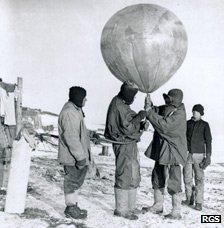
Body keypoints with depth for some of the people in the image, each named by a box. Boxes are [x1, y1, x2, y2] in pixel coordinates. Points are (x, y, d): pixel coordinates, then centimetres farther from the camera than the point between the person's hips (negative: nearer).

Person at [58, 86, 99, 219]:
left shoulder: (76, 110, 14)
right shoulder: (69, 113, -22)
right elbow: (71, 137, -27)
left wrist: (90, 133, 26)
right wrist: (80, 156, -26)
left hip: (79, 156, 11)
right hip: (72, 157, -11)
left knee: (77, 180, 19)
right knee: (72, 181, 1)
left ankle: (74, 206, 32)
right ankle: (71, 208, 15)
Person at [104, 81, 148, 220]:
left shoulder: (123, 104, 15)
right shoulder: (118, 106, -17)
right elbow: (126, 128, -22)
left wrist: (141, 125, 2)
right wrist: (139, 117, -13)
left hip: (131, 144, 10)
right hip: (124, 145, -10)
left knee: (134, 177, 15)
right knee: (124, 177, -4)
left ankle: (131, 206, 26)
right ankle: (121, 210, 6)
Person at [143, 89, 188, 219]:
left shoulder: (179, 114, -17)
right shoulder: (167, 110, 10)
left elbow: (164, 125, -27)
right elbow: (158, 119, 11)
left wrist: (149, 111, -22)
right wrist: (151, 108, -6)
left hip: (173, 152, -9)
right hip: (161, 150, 9)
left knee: (173, 182, -3)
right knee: (157, 179, 16)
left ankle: (176, 212, 7)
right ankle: (158, 206, 30)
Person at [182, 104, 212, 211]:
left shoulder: (204, 125, 2)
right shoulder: (187, 123, 9)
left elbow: (208, 141, 1)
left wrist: (208, 156, -6)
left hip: (199, 155, -3)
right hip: (187, 154, 3)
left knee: (199, 179, -3)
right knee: (187, 178, 6)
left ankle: (199, 203, 2)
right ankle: (189, 199, 19)